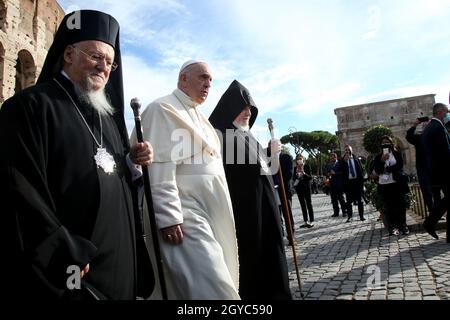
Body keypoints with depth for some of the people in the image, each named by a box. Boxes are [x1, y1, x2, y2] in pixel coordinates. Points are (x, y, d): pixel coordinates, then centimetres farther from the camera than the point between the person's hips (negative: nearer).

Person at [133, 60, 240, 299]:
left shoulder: (198, 117, 23)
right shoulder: (164, 109, -5)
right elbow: (160, 168, -15)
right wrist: (169, 217, -21)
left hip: (211, 212, 10)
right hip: (185, 217, -9)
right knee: (213, 290, -15)